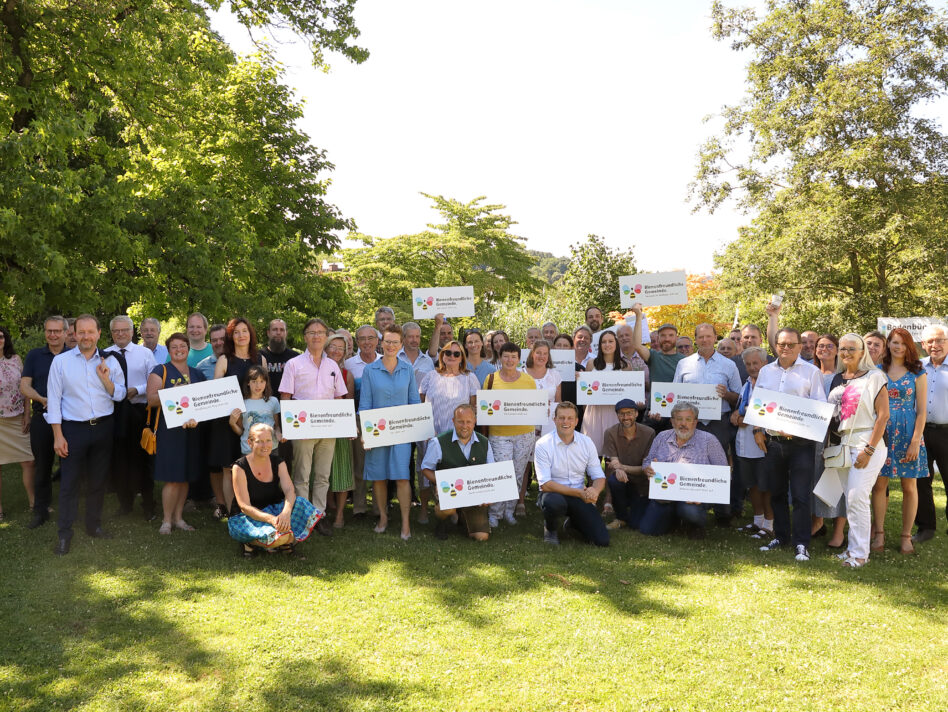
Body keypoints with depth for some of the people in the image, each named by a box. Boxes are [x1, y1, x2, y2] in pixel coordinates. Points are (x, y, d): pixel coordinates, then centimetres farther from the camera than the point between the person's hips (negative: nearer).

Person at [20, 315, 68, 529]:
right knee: (42, 465, 9)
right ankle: (40, 511, 20)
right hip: (42, 418, 2)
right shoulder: (34, 356, 7)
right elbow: (24, 386, 2)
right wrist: (42, 399, -16)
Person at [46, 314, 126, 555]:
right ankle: (64, 534, 8)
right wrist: (58, 435, -8)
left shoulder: (110, 361, 4)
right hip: (73, 429, -2)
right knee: (69, 482, -1)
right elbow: (54, 399, -3)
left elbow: (120, 395, 6)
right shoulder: (60, 361, -2)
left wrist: (105, 379, -12)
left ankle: (94, 525, 26)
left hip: (103, 427, 3)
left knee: (98, 480, 12)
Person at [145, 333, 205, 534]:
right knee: (172, 478, -6)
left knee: (185, 476, 9)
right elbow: (151, 399, -8)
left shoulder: (197, 374, 15)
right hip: (168, 430, -5)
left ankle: (178, 517, 20)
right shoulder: (160, 370, 1)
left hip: (191, 429, 5)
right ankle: (167, 520, 7)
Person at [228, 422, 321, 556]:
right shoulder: (240, 467, -14)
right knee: (282, 534, -33)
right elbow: (244, 506, -20)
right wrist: (271, 519, -37)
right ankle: (250, 543, -7)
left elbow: (290, 490, -15)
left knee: (299, 503, -25)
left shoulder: (278, 463, 0)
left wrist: (286, 512, -39)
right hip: (244, 519, -5)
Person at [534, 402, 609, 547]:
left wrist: (594, 490, -21)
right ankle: (550, 529, -3)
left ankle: (574, 522, 21)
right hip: (554, 494, -3)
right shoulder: (543, 444, -11)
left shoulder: (586, 442, 2)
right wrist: (578, 493, -23)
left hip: (580, 497, 4)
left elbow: (599, 477, 4)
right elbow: (545, 484, -16)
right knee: (554, 502, -40)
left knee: (602, 540, -13)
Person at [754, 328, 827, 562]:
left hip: (801, 442, -4)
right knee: (777, 492, 13)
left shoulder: (811, 372, 0)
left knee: (801, 495, -4)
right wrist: (757, 430, 6)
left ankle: (801, 544, 5)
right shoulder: (765, 372, 13)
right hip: (772, 441, 4)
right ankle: (780, 536, 26)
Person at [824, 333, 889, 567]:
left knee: (857, 498, -10)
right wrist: (831, 442, 8)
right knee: (850, 498, 9)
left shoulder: (874, 377, -4)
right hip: (842, 443, 6)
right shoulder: (838, 379, 14)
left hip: (866, 443, -6)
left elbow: (883, 415, -10)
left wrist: (869, 449, -15)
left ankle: (859, 552, -1)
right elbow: (830, 413, 18)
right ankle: (853, 545, 19)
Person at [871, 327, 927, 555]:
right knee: (879, 485, 1)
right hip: (882, 432, 1)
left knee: (909, 486, 3)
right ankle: (879, 534, 10)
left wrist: (916, 441, -10)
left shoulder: (918, 373, 2)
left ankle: (906, 536, 13)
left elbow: (921, 410, -1)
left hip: (908, 433, -1)